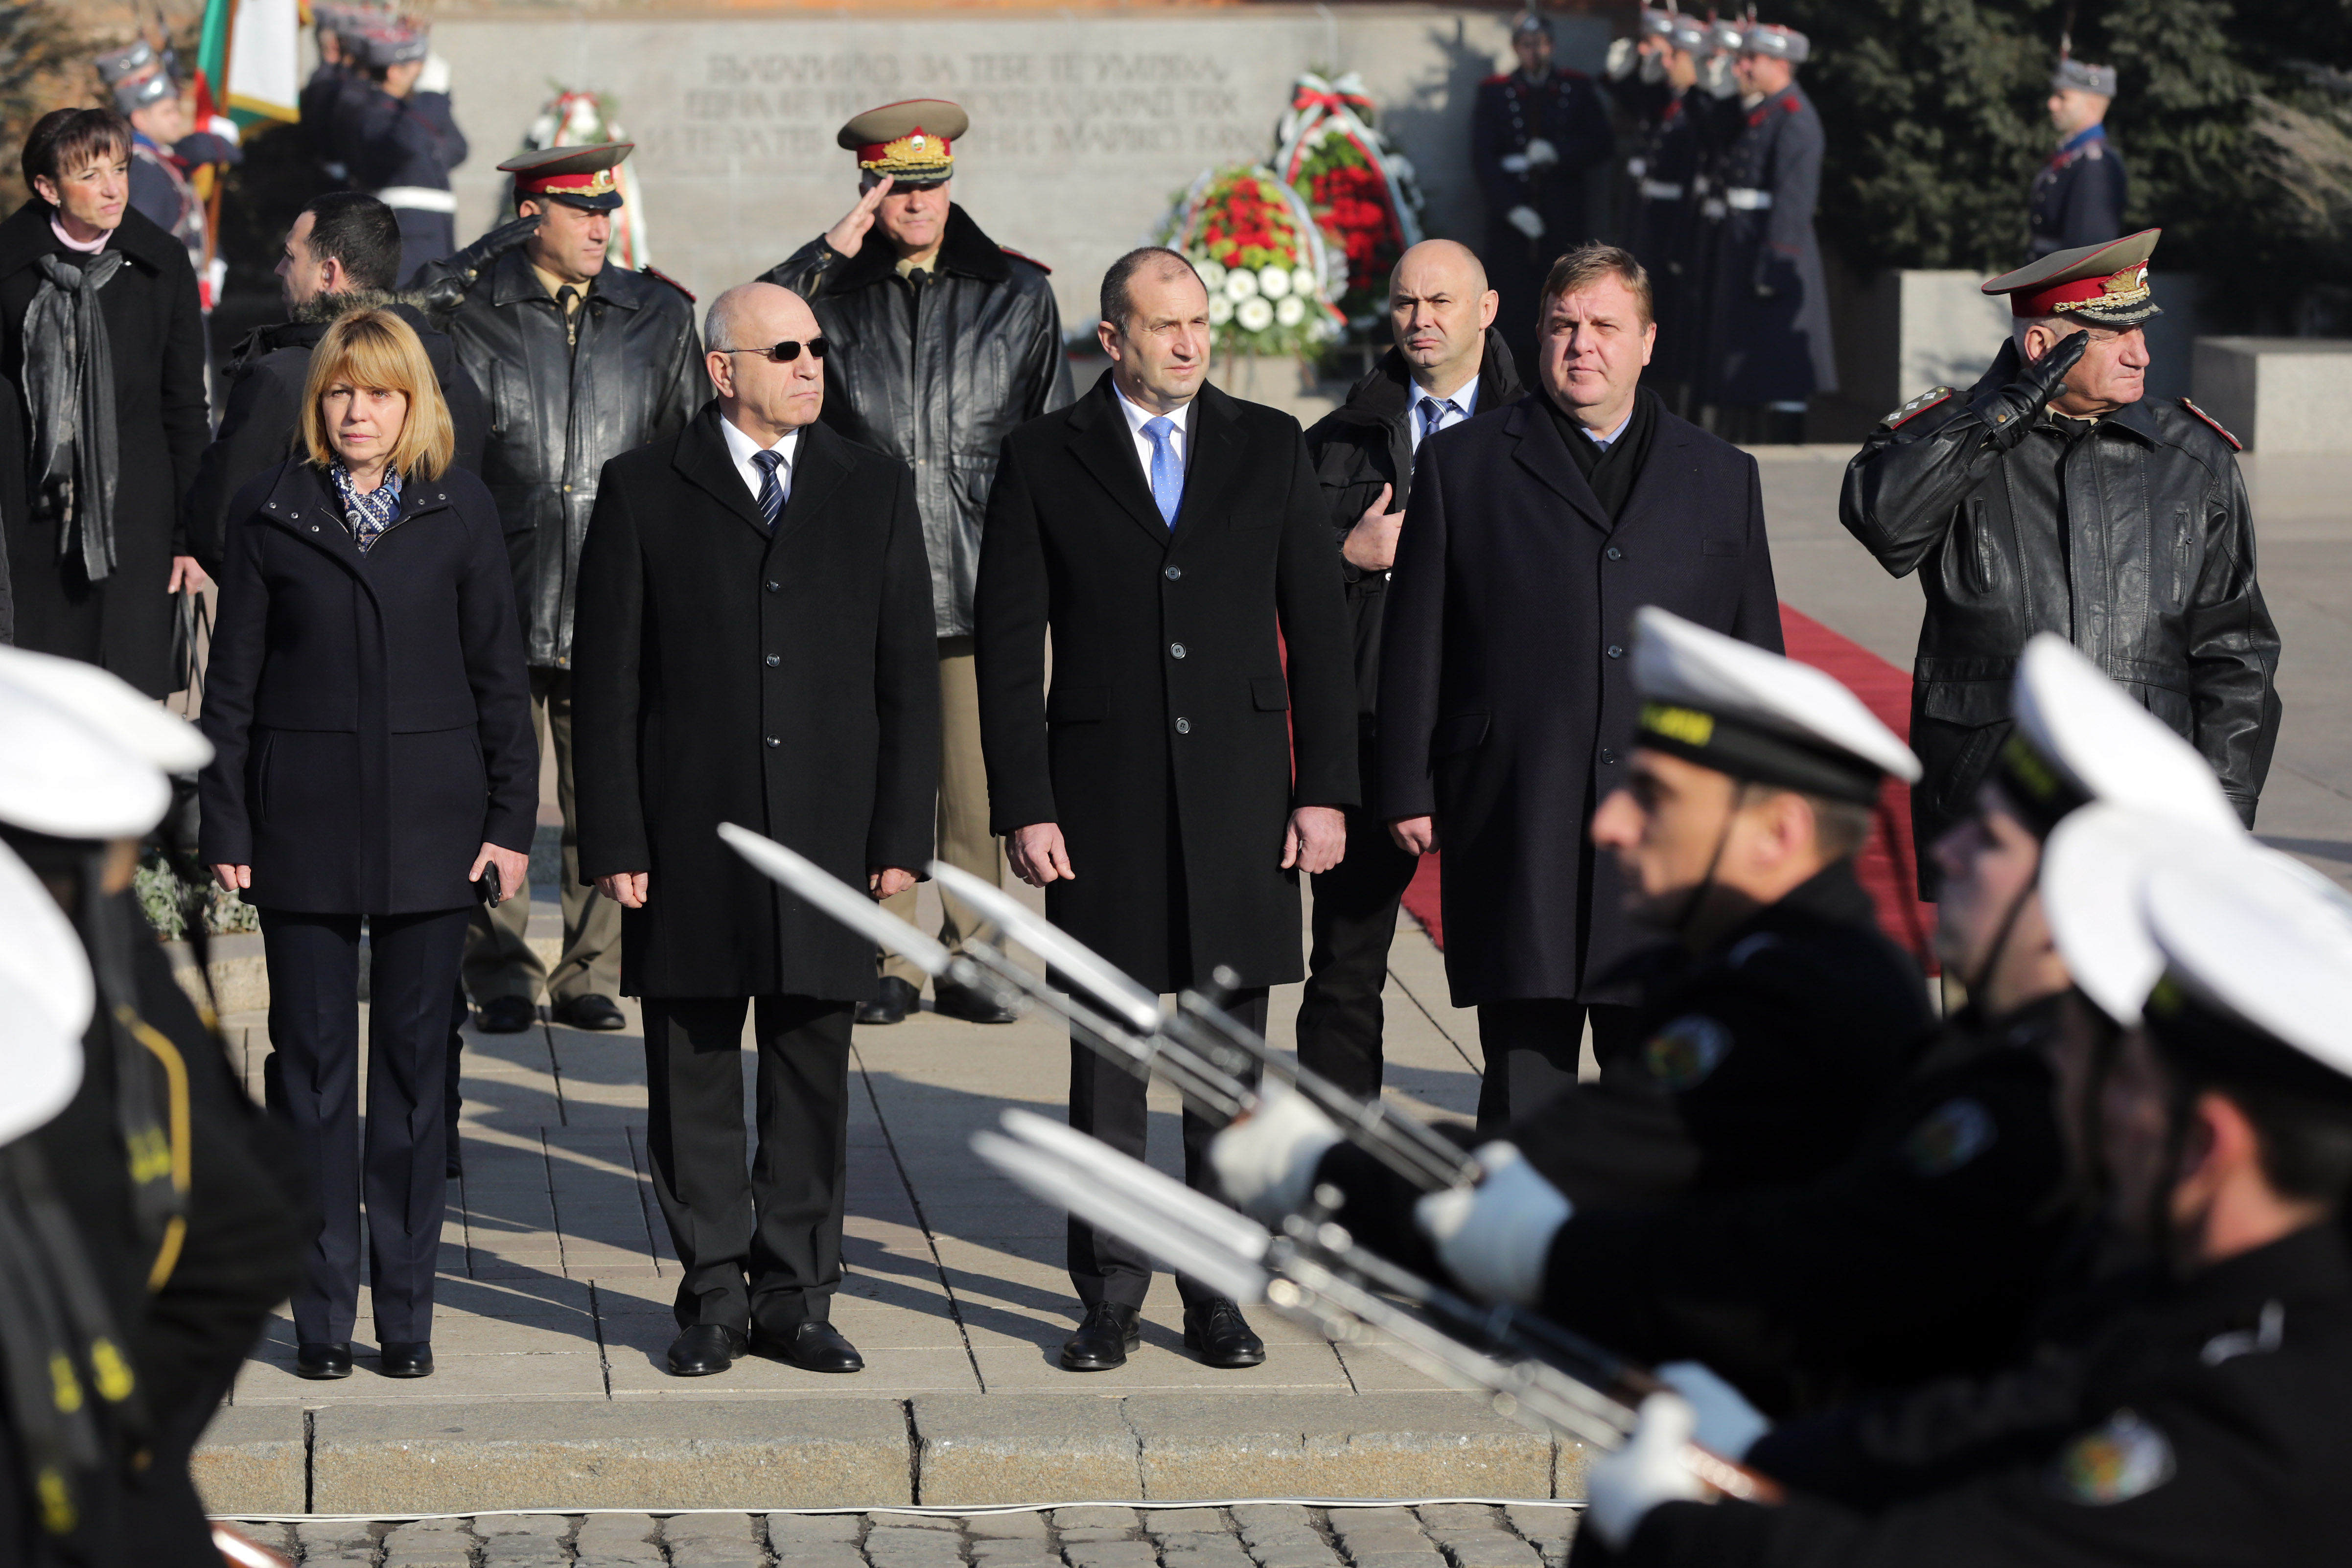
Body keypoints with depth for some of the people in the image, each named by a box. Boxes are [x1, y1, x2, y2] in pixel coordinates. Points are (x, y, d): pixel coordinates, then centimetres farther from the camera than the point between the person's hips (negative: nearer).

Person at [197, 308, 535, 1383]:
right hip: (304, 826, 0)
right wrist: (224, 828, -1)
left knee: (413, 1064, 4)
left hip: (430, 824, 0)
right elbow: (233, 680, 3)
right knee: (313, 1065, 3)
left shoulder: (459, 513, 3)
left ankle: (407, 1312, 11)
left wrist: (511, 819, -1)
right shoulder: (269, 514, 2)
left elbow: (498, 675, 4)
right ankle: (323, 1315, 9)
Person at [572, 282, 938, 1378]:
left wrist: (903, 836, 1)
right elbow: (608, 680, 1)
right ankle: (714, 1297, 14)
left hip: (828, 835, 2)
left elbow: (909, 674, 8)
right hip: (689, 838, -1)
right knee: (694, 1074, 4)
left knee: (812, 1074, 5)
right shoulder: (644, 492, 3)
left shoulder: (874, 489, 9)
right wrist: (614, 843, -5)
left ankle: (795, 1297, 14)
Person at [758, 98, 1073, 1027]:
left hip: (981, 583, 0)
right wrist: (830, 251, -11)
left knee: (980, 790, -1)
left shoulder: (1017, 293, 11)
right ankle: (887, 966, 9)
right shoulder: (833, 289, 8)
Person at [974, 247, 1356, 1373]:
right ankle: (1109, 1299, 12)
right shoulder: (1044, 460, 2)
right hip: (1104, 802, -1)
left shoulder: (1269, 448, 6)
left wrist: (1325, 791, 0)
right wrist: (1022, 807, -6)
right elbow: (1009, 646, 1)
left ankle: (1221, 1295, 13)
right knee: (1107, 1058, 3)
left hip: (1241, 793, 1)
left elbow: (1317, 627, 6)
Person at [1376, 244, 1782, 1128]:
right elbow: (1414, 646, 6)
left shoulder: (1723, 478, 13)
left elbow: (1756, 660, 13)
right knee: (1524, 1076, -1)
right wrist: (1408, 791, 0)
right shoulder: (1460, 466, 7)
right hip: (1515, 836, -2)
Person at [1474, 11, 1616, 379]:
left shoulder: (1578, 88, 8)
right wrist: (1512, 207, -12)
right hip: (1513, 221, -1)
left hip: (1565, 221, 1)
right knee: (1518, 318, -2)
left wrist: (1558, 153, -15)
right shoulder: (1493, 93, 6)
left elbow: (1603, 144, 3)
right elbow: (1483, 158, -1)